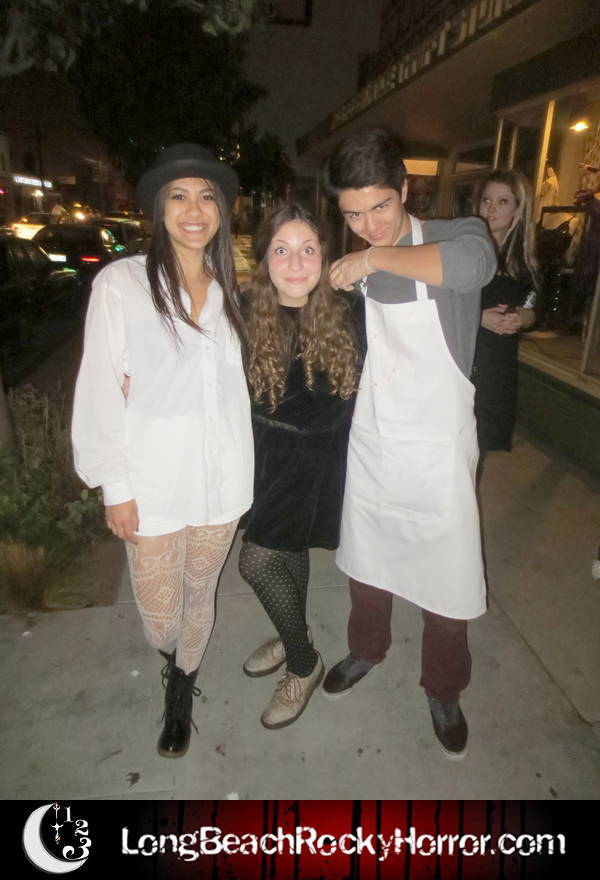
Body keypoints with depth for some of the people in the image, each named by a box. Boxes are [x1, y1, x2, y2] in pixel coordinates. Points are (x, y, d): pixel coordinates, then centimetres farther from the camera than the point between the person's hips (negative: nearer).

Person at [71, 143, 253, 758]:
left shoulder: (226, 289, 5)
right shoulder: (121, 283, -8)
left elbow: (235, 381, 10)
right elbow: (101, 389, -8)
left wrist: (246, 469, 6)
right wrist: (115, 485, -9)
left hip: (221, 476, 3)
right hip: (154, 480, -3)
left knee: (200, 592, 17)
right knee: (160, 611, 9)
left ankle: (181, 689, 46)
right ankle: (172, 660, 48)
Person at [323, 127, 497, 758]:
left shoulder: (453, 235, -12)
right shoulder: (350, 266, 1)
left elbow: (476, 262, -38)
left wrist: (376, 257, -29)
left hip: (437, 453, -3)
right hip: (370, 446, 4)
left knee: (446, 581, 9)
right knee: (366, 562, 20)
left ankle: (444, 691, 36)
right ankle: (366, 649, 48)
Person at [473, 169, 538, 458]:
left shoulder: (525, 258, 8)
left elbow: (531, 311, 16)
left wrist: (521, 319, -8)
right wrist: (479, 317, -19)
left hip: (498, 367, 4)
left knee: (479, 448, 12)